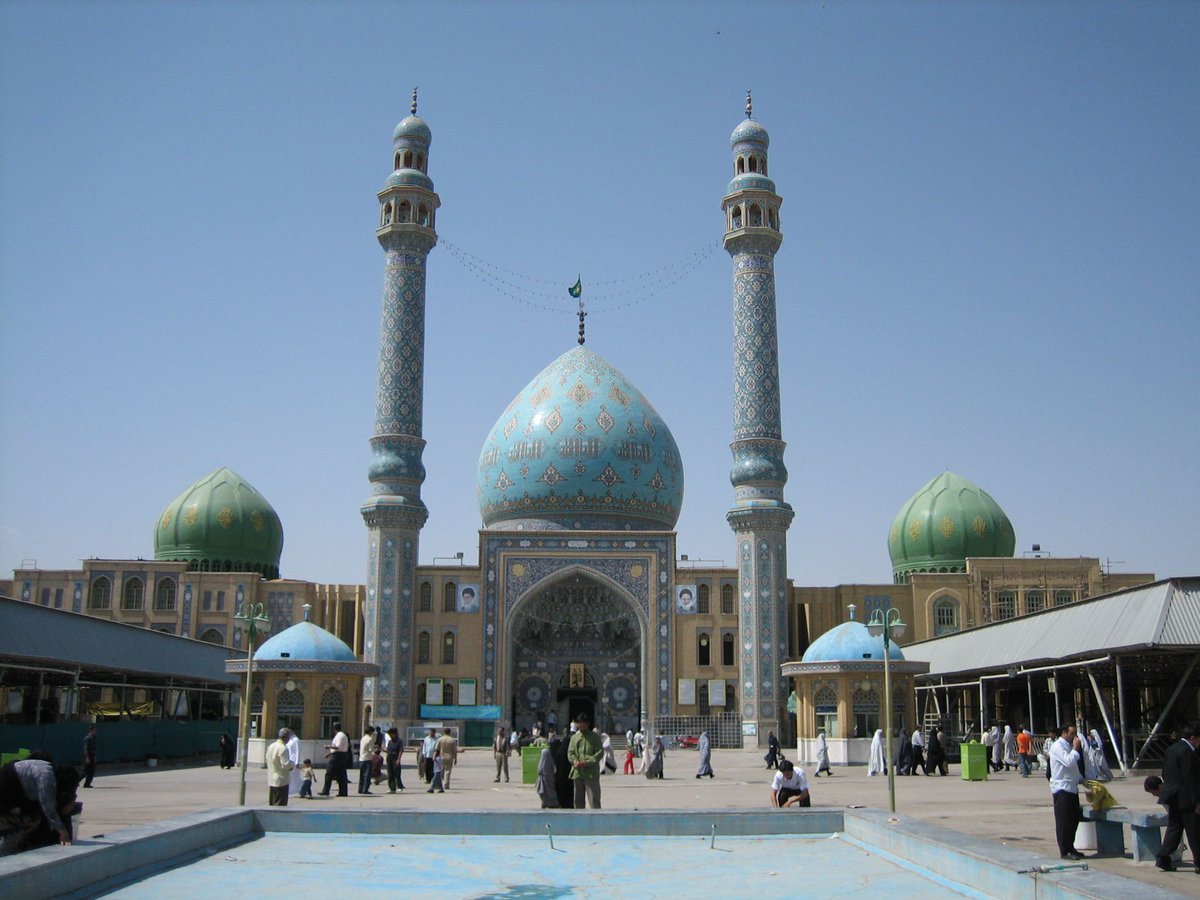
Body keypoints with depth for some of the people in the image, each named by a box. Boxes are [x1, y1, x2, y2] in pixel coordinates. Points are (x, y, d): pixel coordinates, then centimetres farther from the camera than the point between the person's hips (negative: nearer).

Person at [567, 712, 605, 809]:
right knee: (578, 800, 9)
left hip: (591, 773, -4)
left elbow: (600, 753, -4)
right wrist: (575, 761, -11)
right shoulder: (574, 737, 16)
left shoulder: (595, 737, 3)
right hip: (577, 772, 4)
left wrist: (586, 762, -15)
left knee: (594, 800, -7)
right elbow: (570, 752, 11)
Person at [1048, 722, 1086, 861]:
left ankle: (1070, 848, 23)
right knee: (1064, 821, -5)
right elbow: (1069, 762, -26)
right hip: (1062, 788, -9)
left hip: (1072, 788, 9)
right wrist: (1075, 749, -14)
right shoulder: (1057, 746, -12)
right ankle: (1064, 852, 0)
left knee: (1074, 819, 13)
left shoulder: (1068, 746, 18)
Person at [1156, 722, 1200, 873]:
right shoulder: (1187, 752, -18)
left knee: (1174, 828, 11)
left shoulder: (1171, 749, 11)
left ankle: (1162, 859, 7)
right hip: (1185, 798, -8)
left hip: (1173, 797, 8)